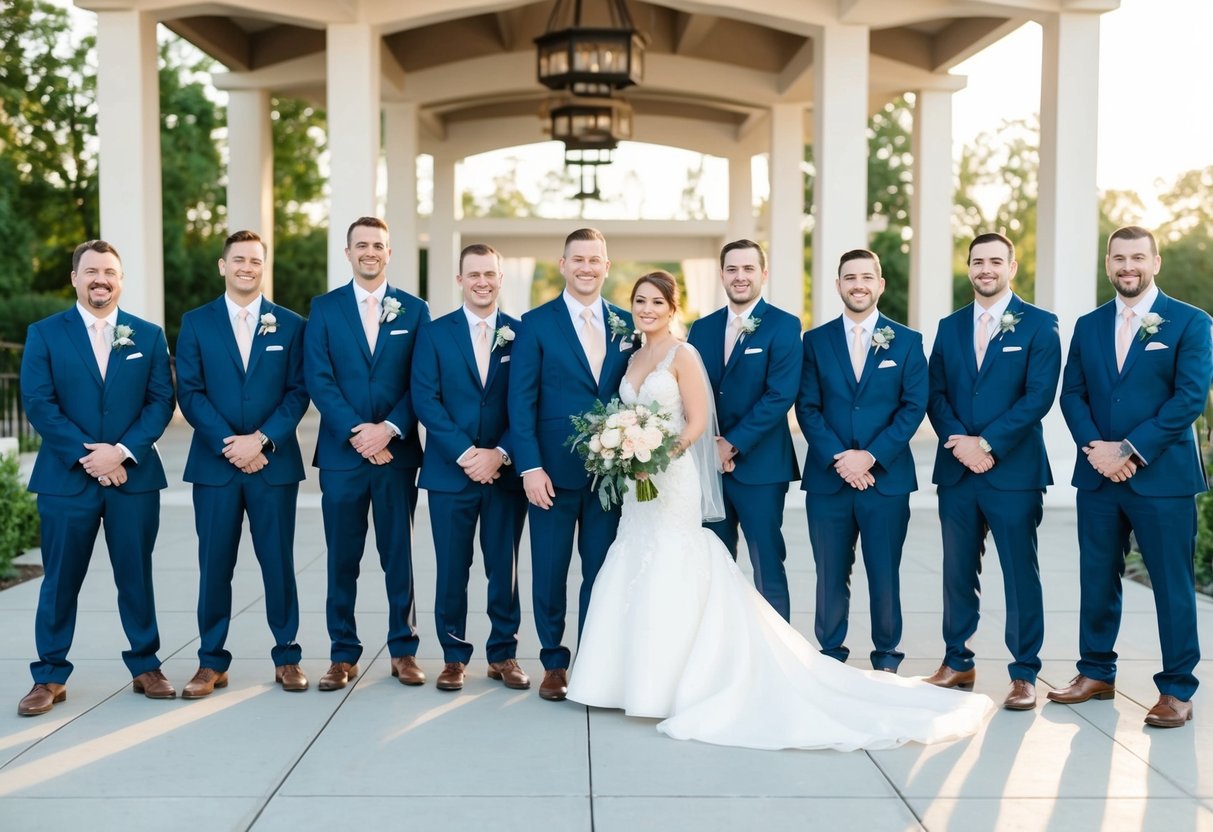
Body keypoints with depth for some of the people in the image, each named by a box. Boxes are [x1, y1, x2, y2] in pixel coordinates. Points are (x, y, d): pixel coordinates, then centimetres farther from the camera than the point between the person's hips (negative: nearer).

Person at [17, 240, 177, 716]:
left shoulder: (149, 336, 8)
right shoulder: (44, 335, 4)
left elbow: (161, 401, 1)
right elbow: (38, 404, -5)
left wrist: (122, 452, -13)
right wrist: (87, 457, -14)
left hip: (134, 476, 1)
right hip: (65, 478, -1)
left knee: (136, 577, 8)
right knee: (60, 581, 5)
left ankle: (146, 667, 19)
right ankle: (50, 677, 15)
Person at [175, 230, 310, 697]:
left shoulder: (289, 324, 6)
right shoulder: (196, 323, 6)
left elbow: (298, 392, 1)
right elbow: (189, 392, 0)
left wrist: (262, 439, -13)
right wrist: (227, 444, -11)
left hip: (274, 461, 0)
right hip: (214, 462, 0)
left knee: (279, 562, 4)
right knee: (214, 565, 4)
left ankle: (286, 657, 14)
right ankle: (212, 662, 14)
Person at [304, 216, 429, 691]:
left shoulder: (414, 311, 6)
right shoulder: (324, 309, 5)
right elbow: (318, 379, -3)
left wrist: (388, 429, -13)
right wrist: (355, 433, -14)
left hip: (397, 451, 0)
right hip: (341, 451, 0)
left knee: (399, 556, 7)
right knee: (342, 559, 5)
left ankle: (404, 651, 17)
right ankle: (343, 656, 14)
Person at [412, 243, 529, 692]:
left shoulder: (522, 334, 4)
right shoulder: (434, 333, 4)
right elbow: (425, 400, -5)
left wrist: (500, 453, -13)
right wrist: (465, 454, -14)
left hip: (505, 470, 1)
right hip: (450, 470, 0)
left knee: (504, 568, 8)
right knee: (452, 570, 5)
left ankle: (503, 654, 20)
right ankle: (454, 656, 18)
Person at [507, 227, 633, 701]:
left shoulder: (626, 325, 8)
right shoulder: (536, 324, 0)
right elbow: (521, 402, -5)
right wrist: (530, 467, -13)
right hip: (554, 471, -2)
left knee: (602, 572, 8)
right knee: (550, 571, 6)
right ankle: (554, 663, 20)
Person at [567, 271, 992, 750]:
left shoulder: (682, 355, -7)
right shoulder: (635, 357, 15)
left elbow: (697, 422, -12)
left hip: (673, 479, -8)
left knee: (670, 578, -7)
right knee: (638, 577, 8)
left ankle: (671, 683, 0)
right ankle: (641, 677, 16)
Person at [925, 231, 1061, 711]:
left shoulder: (1039, 325, -1)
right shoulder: (950, 327, 13)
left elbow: (1039, 396, -10)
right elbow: (936, 393, 6)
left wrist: (986, 443, -16)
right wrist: (959, 441, -11)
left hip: (1013, 470, -4)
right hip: (956, 472, 4)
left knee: (1020, 574, 1)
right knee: (958, 572, 11)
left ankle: (1024, 675, 10)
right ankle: (957, 663, 23)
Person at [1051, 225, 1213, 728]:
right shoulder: (1088, 326, 12)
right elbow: (1072, 395, 7)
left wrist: (1129, 450, -15)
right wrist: (1095, 448, -11)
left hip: (1163, 475, -4)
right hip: (1097, 476, 4)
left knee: (1172, 584, 1)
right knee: (1097, 579, 11)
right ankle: (1096, 674, 24)